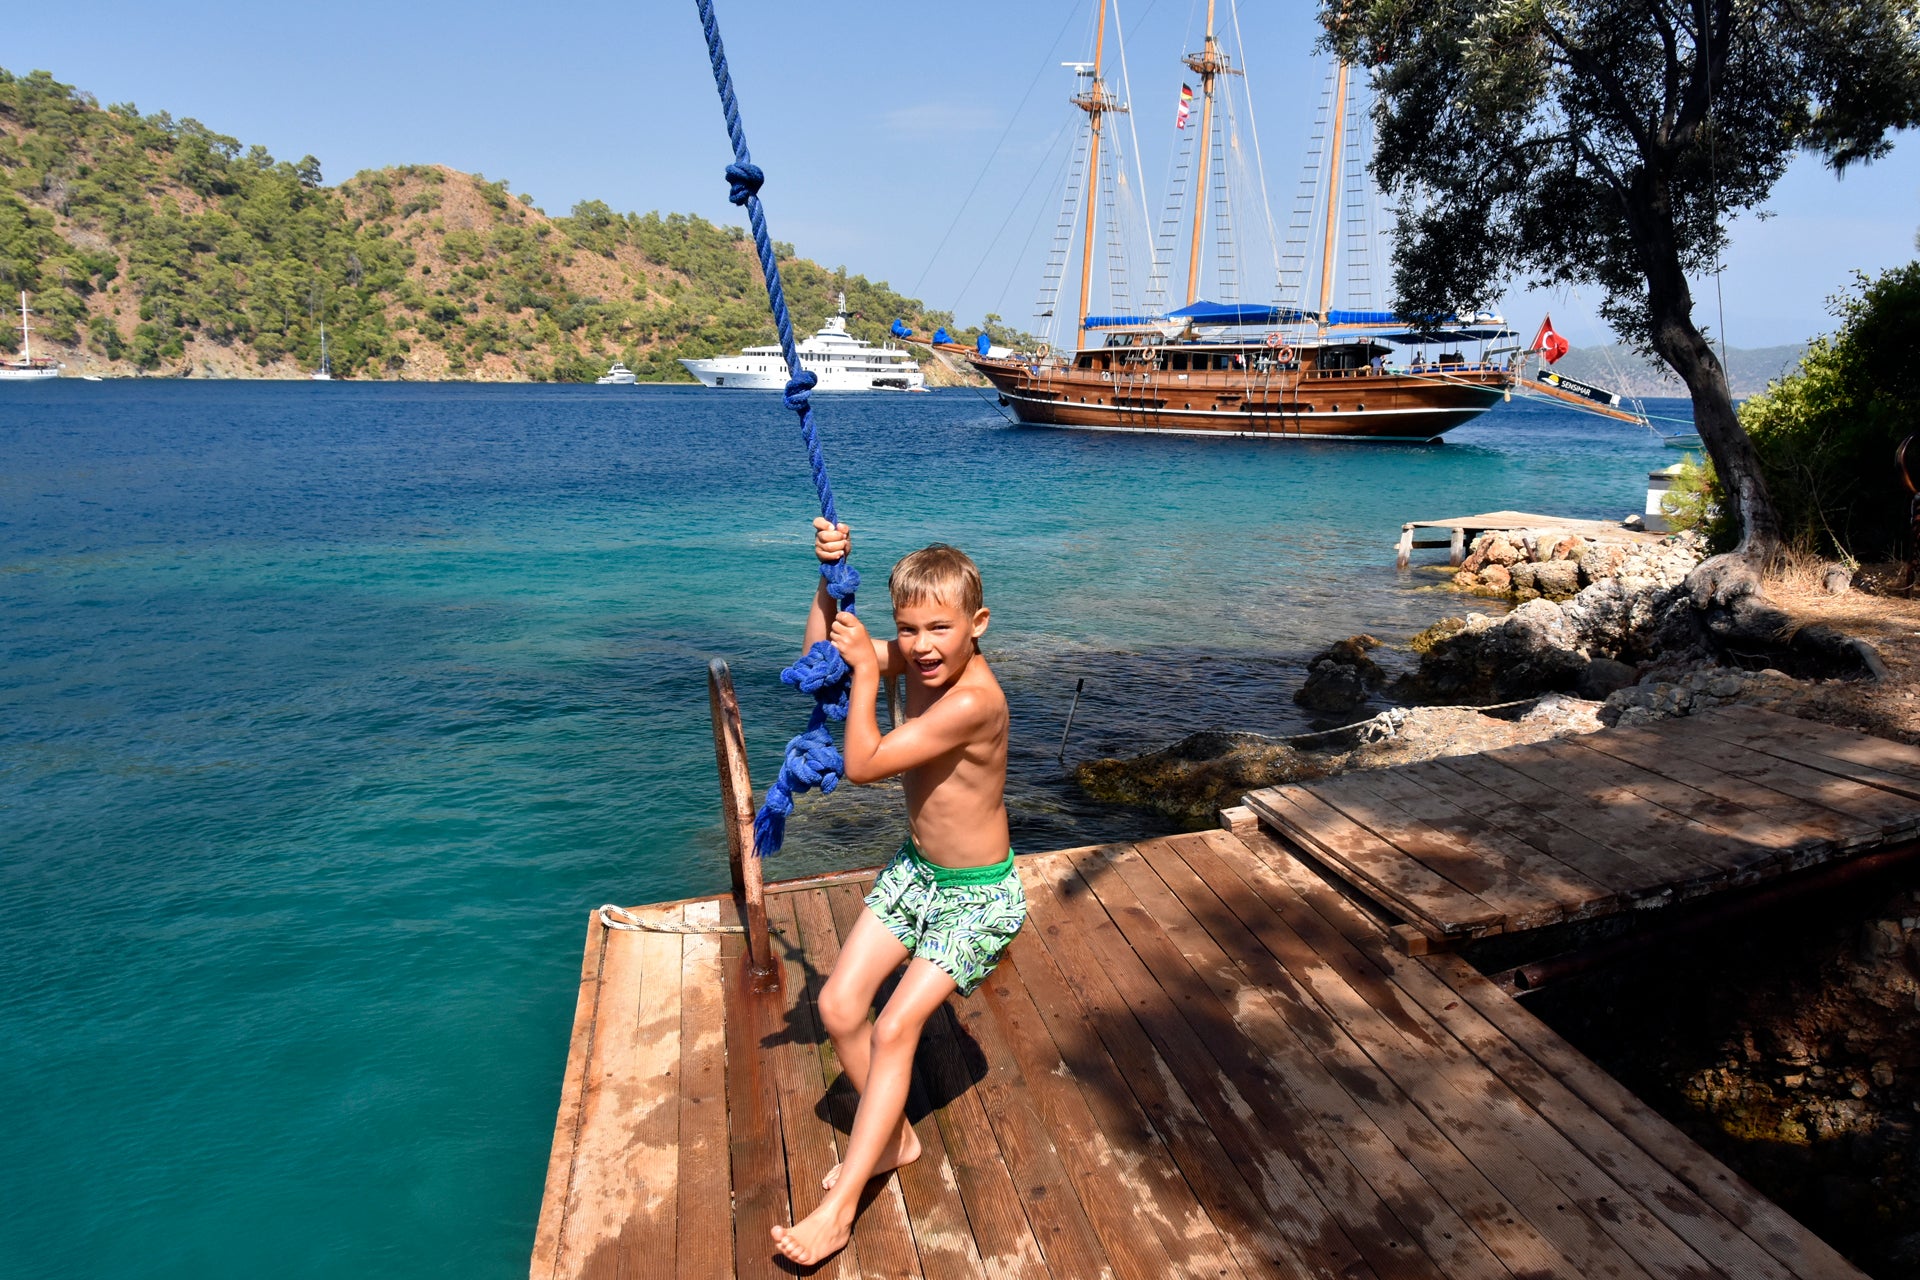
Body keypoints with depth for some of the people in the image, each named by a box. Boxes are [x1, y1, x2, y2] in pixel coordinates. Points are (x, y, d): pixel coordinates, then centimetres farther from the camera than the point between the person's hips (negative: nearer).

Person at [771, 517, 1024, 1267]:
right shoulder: (915, 660, -10)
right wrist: (829, 578, -10)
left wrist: (866, 669, -24)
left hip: (978, 896, -8)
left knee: (894, 1030, -8)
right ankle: (892, 1140, 28)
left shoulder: (973, 701, -33)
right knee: (838, 1005, 5)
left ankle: (839, 1209, 6)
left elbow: (863, 765, -30)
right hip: (915, 870, 8)